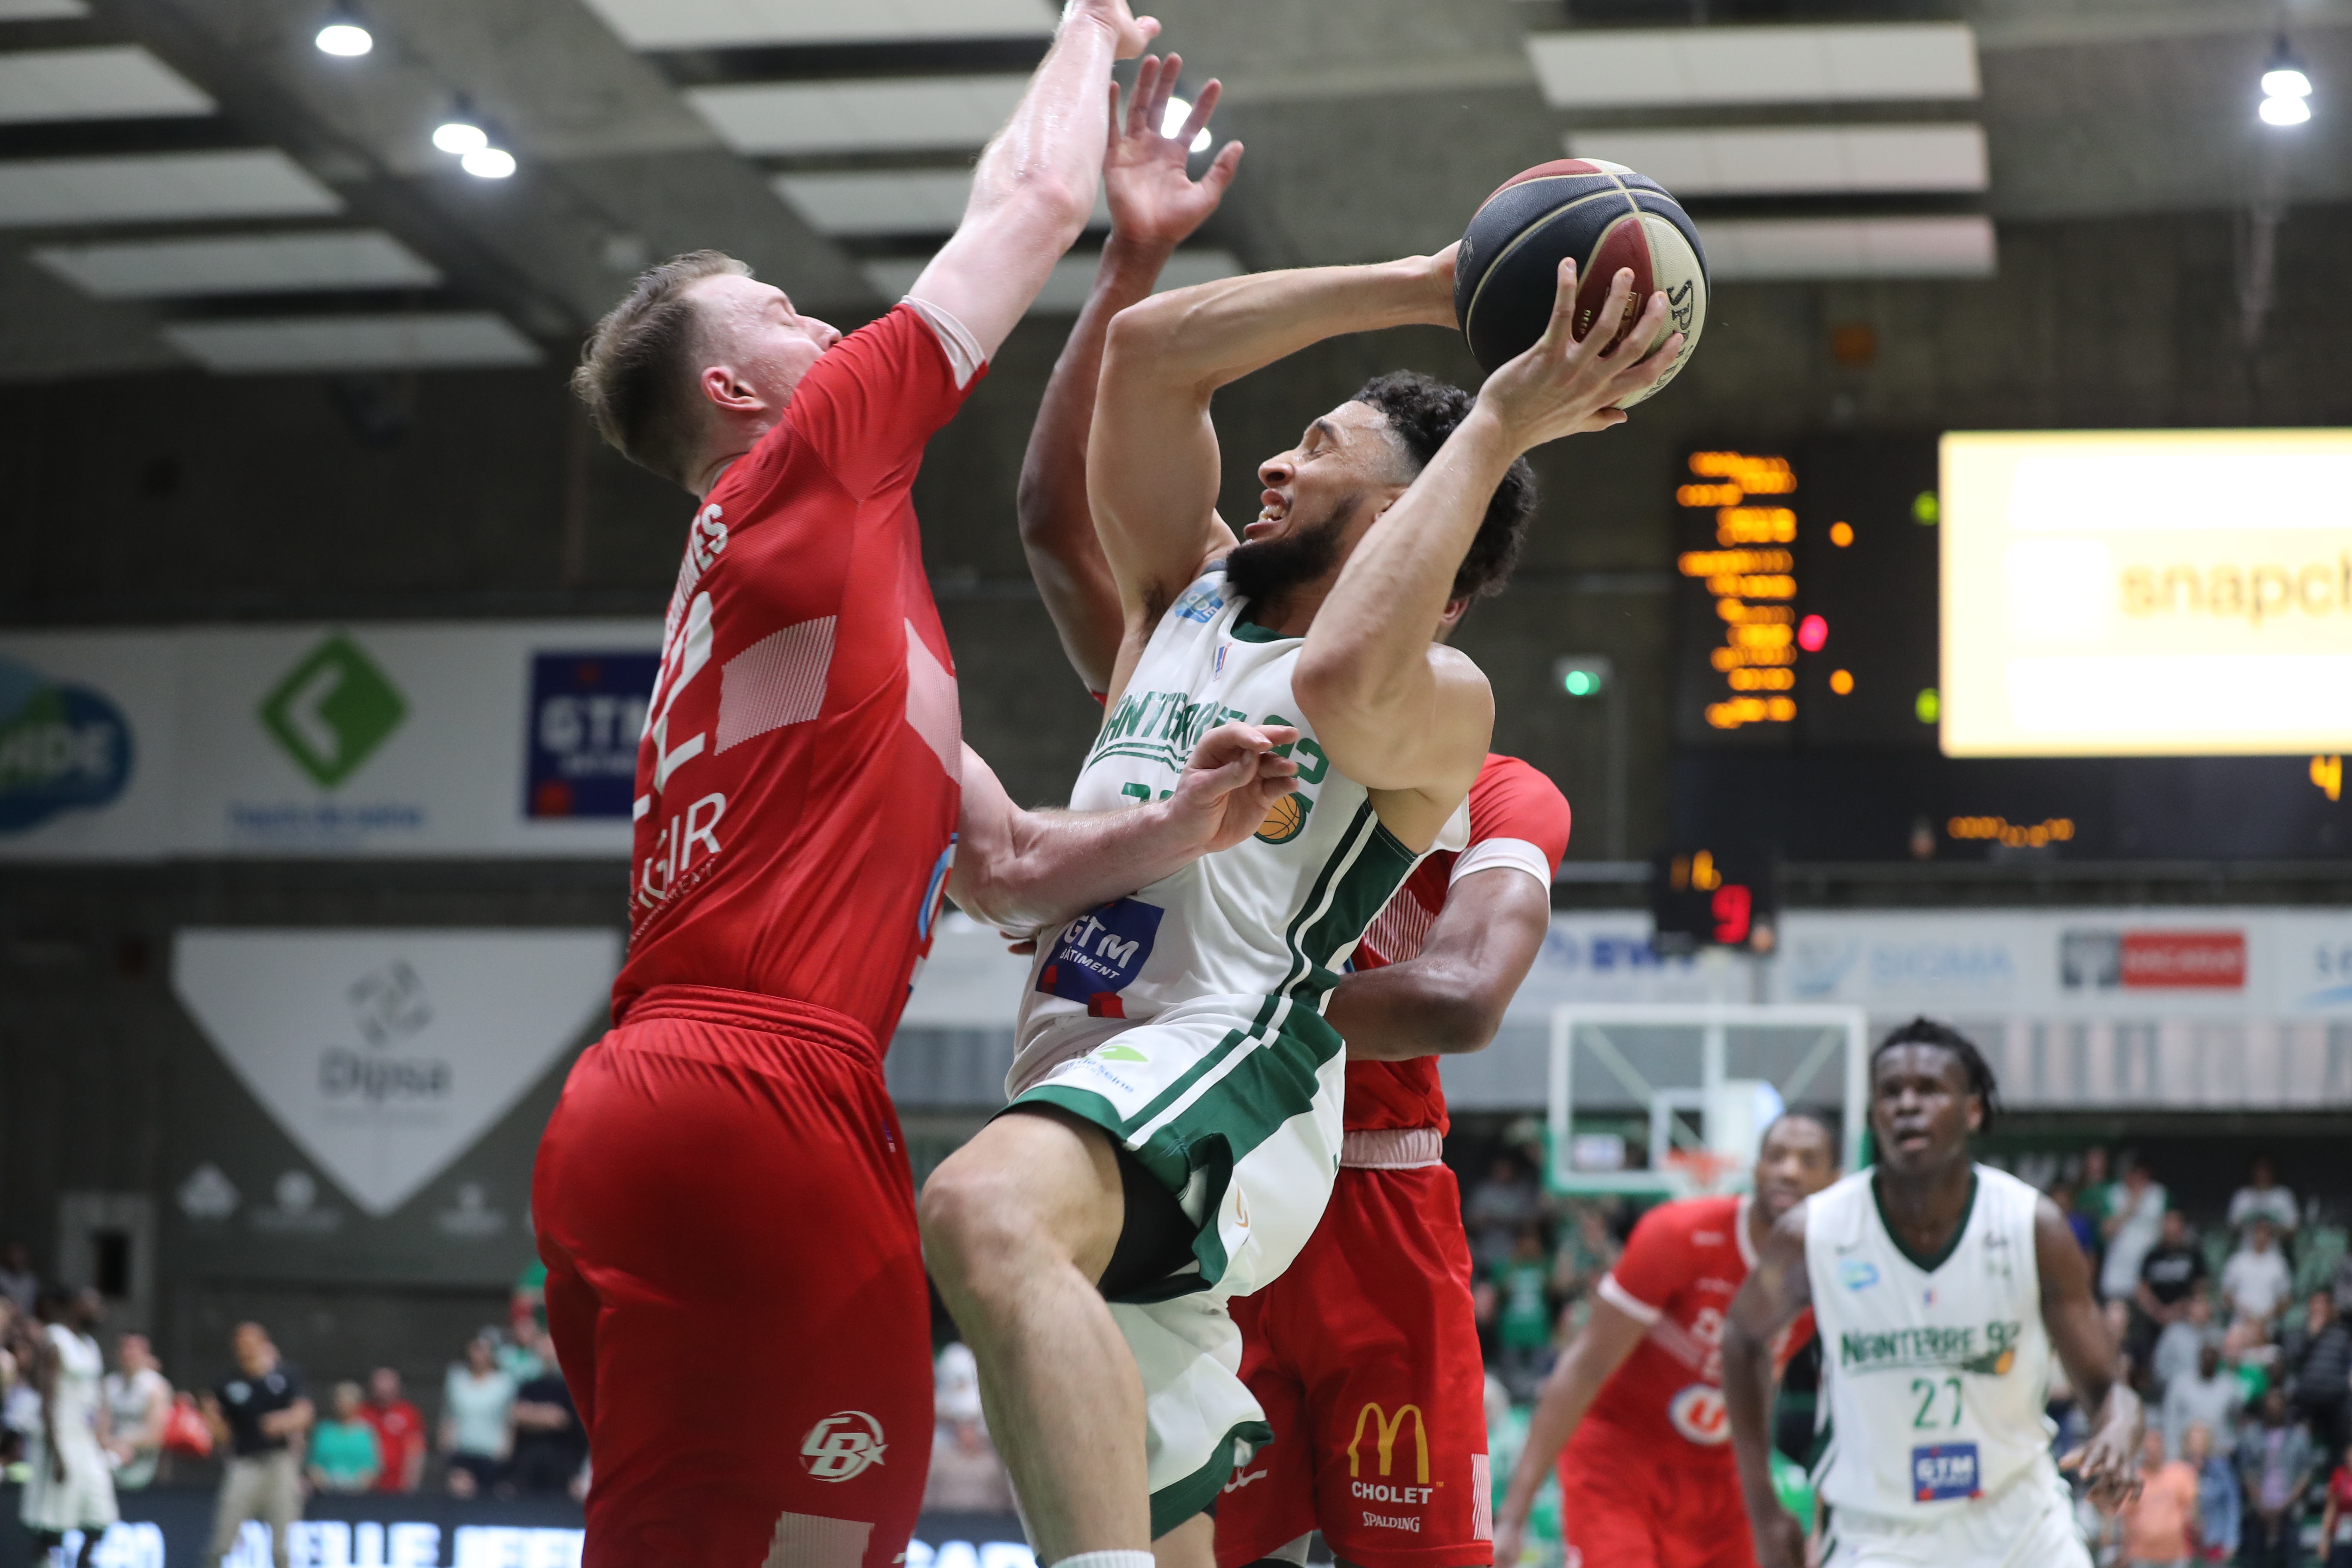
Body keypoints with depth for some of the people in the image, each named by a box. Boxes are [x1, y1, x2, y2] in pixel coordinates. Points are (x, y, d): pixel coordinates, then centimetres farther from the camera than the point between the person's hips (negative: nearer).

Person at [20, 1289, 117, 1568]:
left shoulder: (92, 1347, 17)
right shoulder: (51, 1343, -9)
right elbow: (47, 1400, -15)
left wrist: (104, 1453, 16)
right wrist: (56, 1454, -21)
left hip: (89, 1448, 8)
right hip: (62, 1439, -8)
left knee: (97, 1525, 3)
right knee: (52, 1533, -7)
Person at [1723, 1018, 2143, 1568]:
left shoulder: (2034, 1228, -11)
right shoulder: (1811, 1235, -12)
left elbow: (2107, 1387, -6)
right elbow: (1744, 1338, 7)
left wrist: (2117, 1441, -31)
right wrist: (1763, 1511, 4)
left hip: (2017, 1520, 2)